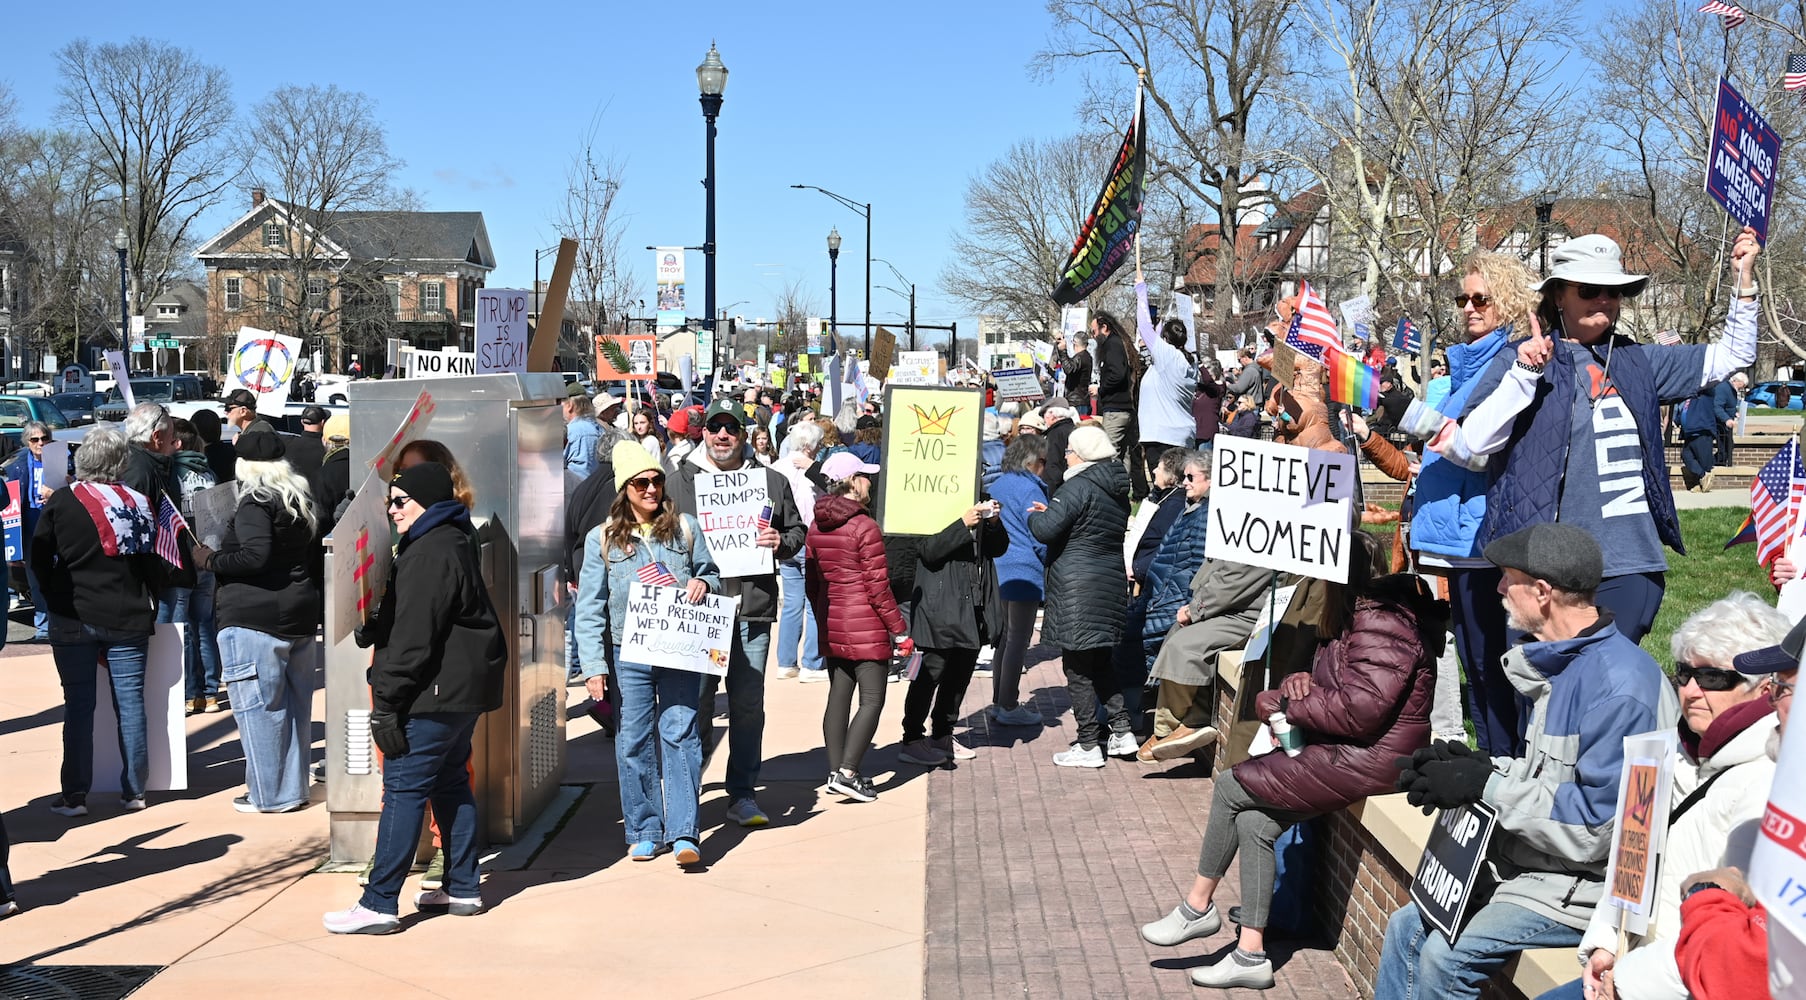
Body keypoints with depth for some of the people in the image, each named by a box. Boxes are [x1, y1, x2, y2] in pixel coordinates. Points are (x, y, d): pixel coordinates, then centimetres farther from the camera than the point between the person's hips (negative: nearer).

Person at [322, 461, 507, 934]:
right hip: (464, 689, 11)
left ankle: (379, 904, -5)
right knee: (450, 782, 16)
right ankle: (463, 889, 23)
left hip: (435, 692, -11)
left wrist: (386, 706, -20)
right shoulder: (453, 543, 17)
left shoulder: (431, 553, -17)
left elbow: (413, 638, -21)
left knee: (403, 788, -7)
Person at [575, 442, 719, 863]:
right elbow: (590, 607, 3)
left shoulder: (685, 527, 7)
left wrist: (703, 583, -7)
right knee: (635, 741, 4)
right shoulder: (602, 539, 4)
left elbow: (711, 573, 18)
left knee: (680, 733, -7)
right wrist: (594, 665, -4)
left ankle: (682, 832, -6)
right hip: (629, 654, 0)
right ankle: (644, 832, 16)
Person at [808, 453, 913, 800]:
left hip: (832, 626, 8)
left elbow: (811, 582, 12)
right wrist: (900, 630, -8)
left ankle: (836, 772, 16)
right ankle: (847, 773, -9)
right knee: (872, 700, -3)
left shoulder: (816, 527, 7)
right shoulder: (865, 527, -14)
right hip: (866, 627, -7)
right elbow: (877, 586, -14)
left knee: (839, 697, 13)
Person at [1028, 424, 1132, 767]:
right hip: (1111, 583, 9)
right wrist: (1050, 512, 19)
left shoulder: (1078, 487, -16)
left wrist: (1035, 516, 3)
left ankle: (1088, 746, 4)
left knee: (1078, 667, 0)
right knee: (1101, 661, 20)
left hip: (1078, 589, -9)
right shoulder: (1118, 489, 11)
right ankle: (1122, 730, 19)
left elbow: (1047, 530, -19)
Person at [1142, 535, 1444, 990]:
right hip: (1342, 751, 10)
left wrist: (1283, 703, -14)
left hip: (1369, 759, -10)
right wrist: (1299, 681, -2)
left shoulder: (1380, 625, -18)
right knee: (1253, 821, -3)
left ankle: (1197, 908, 10)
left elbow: (1359, 709, -26)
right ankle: (1250, 954, -1)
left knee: (1230, 786, -7)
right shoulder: (1351, 617, 16)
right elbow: (1326, 682, 23)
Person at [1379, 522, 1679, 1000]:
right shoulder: (1564, 663, 10)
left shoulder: (1619, 687, -24)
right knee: (1407, 927, 7)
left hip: (1588, 886, -10)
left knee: (1444, 956, -20)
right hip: (1537, 863, 10)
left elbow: (1596, 826, -26)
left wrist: (1487, 785, -20)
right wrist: (1476, 766, 0)